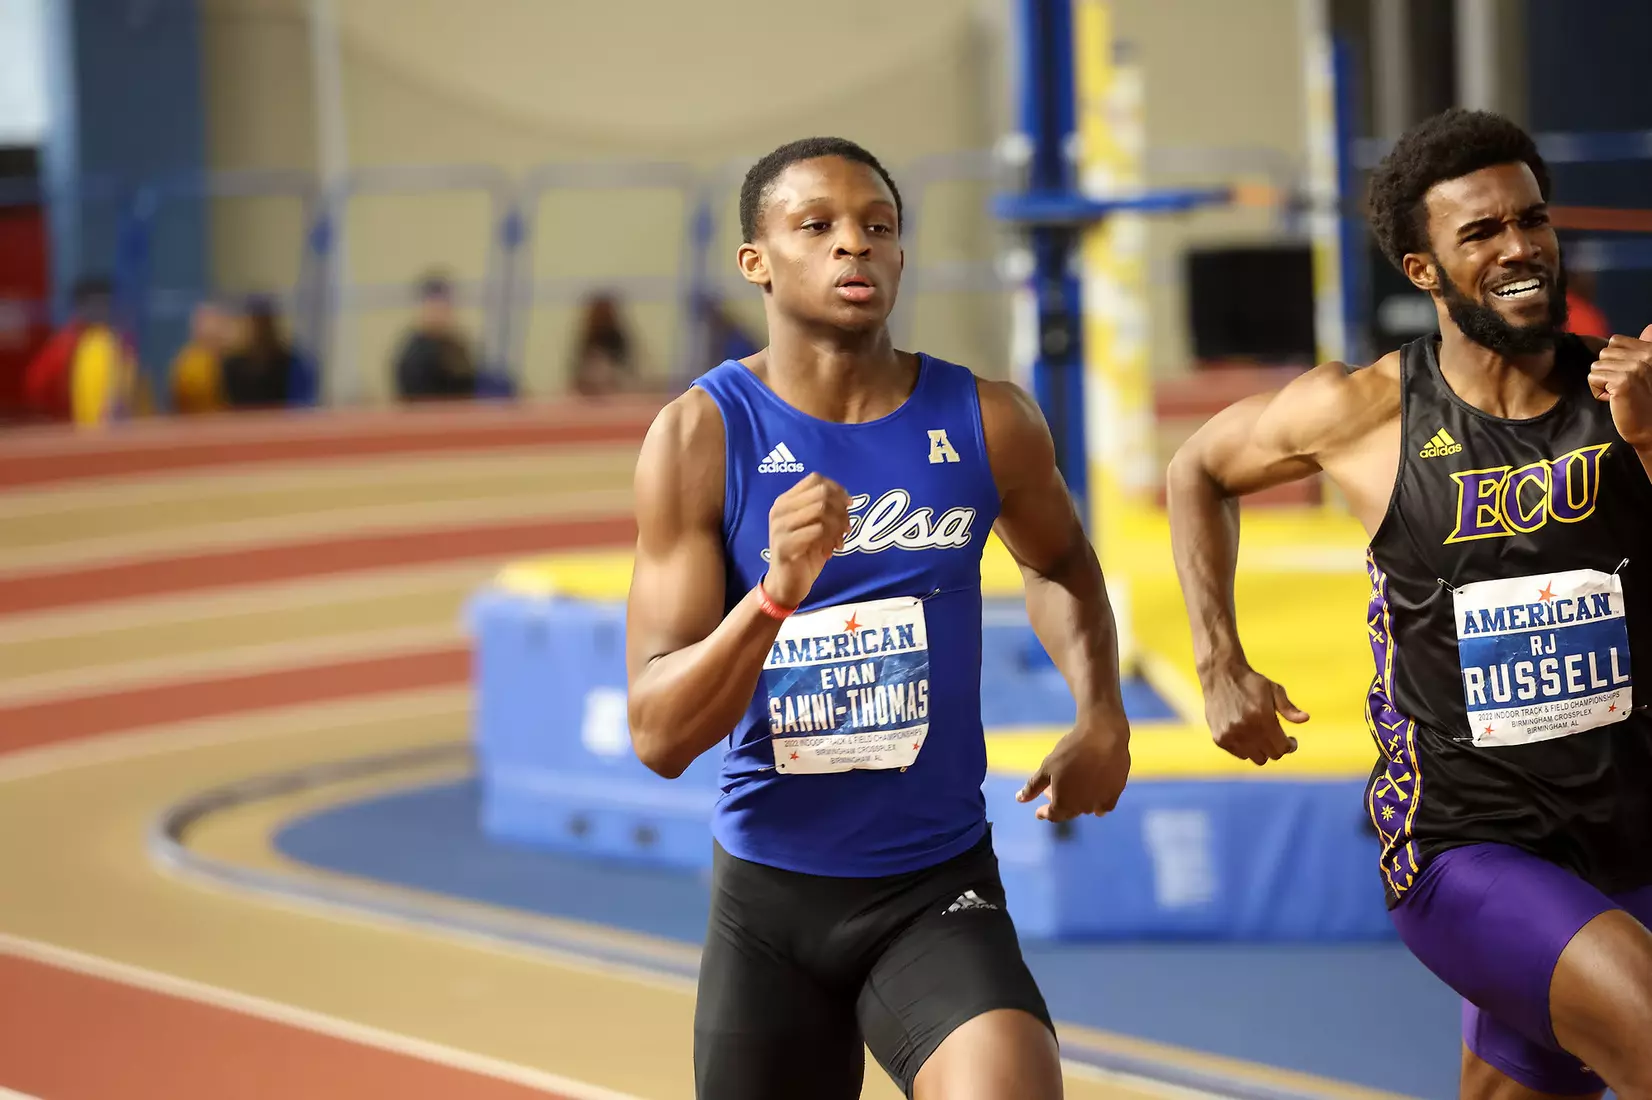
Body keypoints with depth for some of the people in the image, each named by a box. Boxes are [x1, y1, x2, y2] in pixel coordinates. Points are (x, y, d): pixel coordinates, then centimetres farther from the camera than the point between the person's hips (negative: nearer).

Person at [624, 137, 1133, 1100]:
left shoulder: (989, 423, -2)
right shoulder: (701, 436, -9)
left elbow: (1061, 564, 22)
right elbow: (659, 737, -13)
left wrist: (1102, 717, 6)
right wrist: (776, 593, -28)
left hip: (938, 890, 0)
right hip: (768, 902, 0)